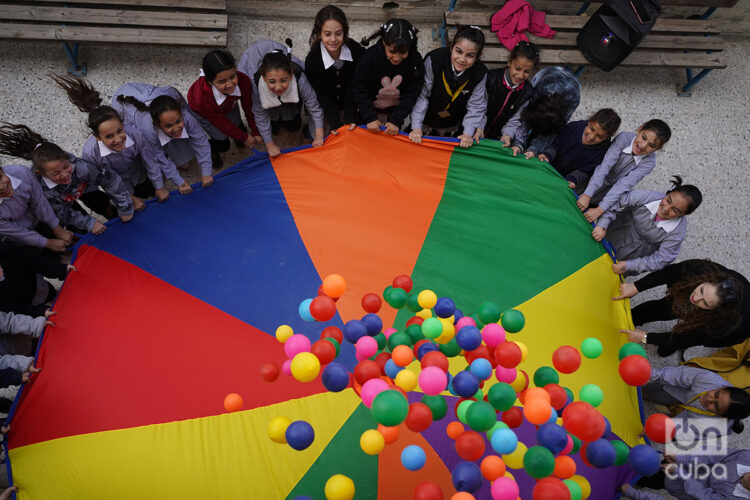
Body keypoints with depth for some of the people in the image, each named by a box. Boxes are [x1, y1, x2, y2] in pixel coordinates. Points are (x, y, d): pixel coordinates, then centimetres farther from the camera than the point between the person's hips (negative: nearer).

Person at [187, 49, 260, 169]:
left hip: (229, 106, 3)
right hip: (202, 112, -3)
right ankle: (212, 151, 25)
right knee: (222, 145, -10)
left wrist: (255, 132, -7)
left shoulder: (243, 81, -39)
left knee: (241, 143, 4)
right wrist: (244, 137, -15)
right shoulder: (202, 98, -45)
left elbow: (249, 108, -19)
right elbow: (221, 122, -27)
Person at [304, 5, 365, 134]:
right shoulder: (312, 60, -27)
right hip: (325, 107, -1)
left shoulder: (356, 51, -24)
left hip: (350, 103, 1)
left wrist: (350, 118, -25)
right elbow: (322, 95, -20)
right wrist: (335, 123, -29)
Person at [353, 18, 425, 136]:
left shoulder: (415, 60, -23)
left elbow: (412, 94, -17)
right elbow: (359, 90, -19)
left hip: (397, 111, 2)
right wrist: (370, 118, -23)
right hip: (372, 109, -1)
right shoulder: (370, 57, -28)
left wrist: (396, 120, -23)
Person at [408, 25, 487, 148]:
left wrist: (468, 133, -22)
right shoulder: (434, 60, -29)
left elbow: (475, 106, -12)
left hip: (453, 126, 2)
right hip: (426, 121, -2)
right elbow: (421, 95, -26)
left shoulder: (480, 73, -21)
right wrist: (416, 127, -27)